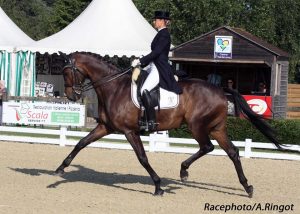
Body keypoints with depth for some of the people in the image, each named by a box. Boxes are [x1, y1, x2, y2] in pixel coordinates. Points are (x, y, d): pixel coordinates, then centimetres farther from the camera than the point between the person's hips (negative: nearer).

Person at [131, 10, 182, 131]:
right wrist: (140, 62, 17)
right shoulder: (161, 34, 17)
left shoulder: (164, 35, -13)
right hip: (154, 66, 12)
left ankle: (151, 121, -29)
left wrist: (140, 61, -21)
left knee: (144, 90, -27)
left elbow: (156, 52, -21)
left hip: (160, 69, -12)